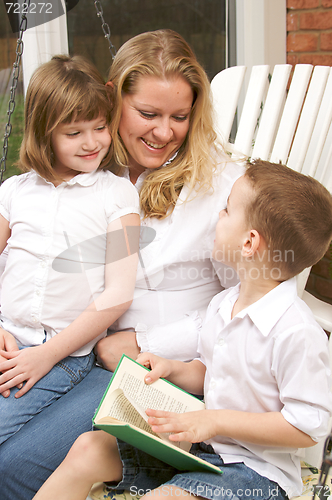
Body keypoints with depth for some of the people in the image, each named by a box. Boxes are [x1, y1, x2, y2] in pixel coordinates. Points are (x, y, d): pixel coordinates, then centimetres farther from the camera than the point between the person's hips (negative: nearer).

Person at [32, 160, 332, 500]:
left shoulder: (296, 332, -23)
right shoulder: (221, 305, 4)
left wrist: (217, 421, -23)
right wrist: (172, 369, -2)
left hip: (256, 470, -7)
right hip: (200, 442, 8)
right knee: (89, 448, -1)